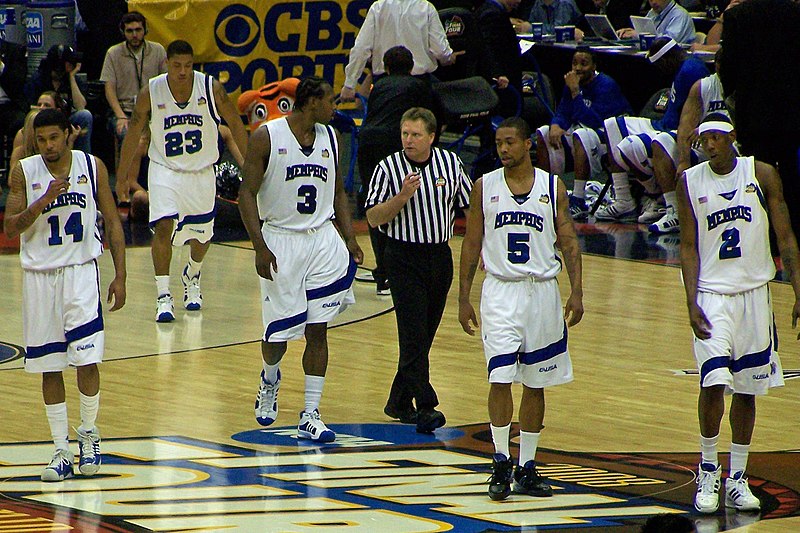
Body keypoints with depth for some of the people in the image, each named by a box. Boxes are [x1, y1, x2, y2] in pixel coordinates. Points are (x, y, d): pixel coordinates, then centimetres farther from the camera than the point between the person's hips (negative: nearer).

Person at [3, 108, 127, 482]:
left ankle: (89, 433, 12)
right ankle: (61, 451, 9)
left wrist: (120, 276, 0)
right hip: (39, 274, 1)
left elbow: (112, 222, 5)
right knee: (49, 368, 3)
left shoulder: (92, 168, 0)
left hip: (81, 271, -1)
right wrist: (44, 201, -20)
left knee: (87, 360, -10)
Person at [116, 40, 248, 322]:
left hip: (201, 172, 2)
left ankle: (191, 278, 45)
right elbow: (133, 134, -2)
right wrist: (122, 176, 4)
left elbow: (235, 124, -1)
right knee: (163, 226, -20)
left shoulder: (212, 89, -15)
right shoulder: (150, 93, -15)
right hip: (165, 170, -2)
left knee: (201, 235, 14)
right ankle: (163, 296, -16)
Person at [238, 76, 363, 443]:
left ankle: (310, 416, 0)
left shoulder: (330, 137, 8)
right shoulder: (266, 137, -9)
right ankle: (269, 382, 37)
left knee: (317, 330, -4)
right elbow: (247, 194, -8)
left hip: (322, 238, 4)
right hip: (280, 240, -4)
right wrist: (260, 248, -16)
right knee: (278, 334, 3)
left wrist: (349, 238, 6)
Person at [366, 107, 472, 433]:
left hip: (440, 256, 4)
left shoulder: (451, 163, 2)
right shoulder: (389, 168, -6)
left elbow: (469, 207, 11)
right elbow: (373, 218, -7)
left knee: (424, 336, 10)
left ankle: (399, 402, 22)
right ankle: (426, 406, -16)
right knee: (414, 335, -12)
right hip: (404, 258, -4)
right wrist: (402, 196, -21)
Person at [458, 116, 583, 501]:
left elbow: (569, 242, 4)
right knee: (501, 379, -12)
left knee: (535, 383, 7)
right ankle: (501, 463, -3)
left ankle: (526, 468, 15)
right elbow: (471, 245, 6)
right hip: (500, 291, -1)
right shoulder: (485, 187, 2)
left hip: (542, 292, 1)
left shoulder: (552, 187, 2)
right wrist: (463, 298, 1)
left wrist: (576, 292, -6)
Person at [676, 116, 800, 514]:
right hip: (712, 293, -1)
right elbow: (688, 246, 2)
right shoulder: (691, 182, -1)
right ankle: (707, 471, 2)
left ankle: (737, 479, 16)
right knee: (714, 383, -14)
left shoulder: (761, 174, -2)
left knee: (747, 389, 7)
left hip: (755, 292, 1)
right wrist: (692, 303, -9)